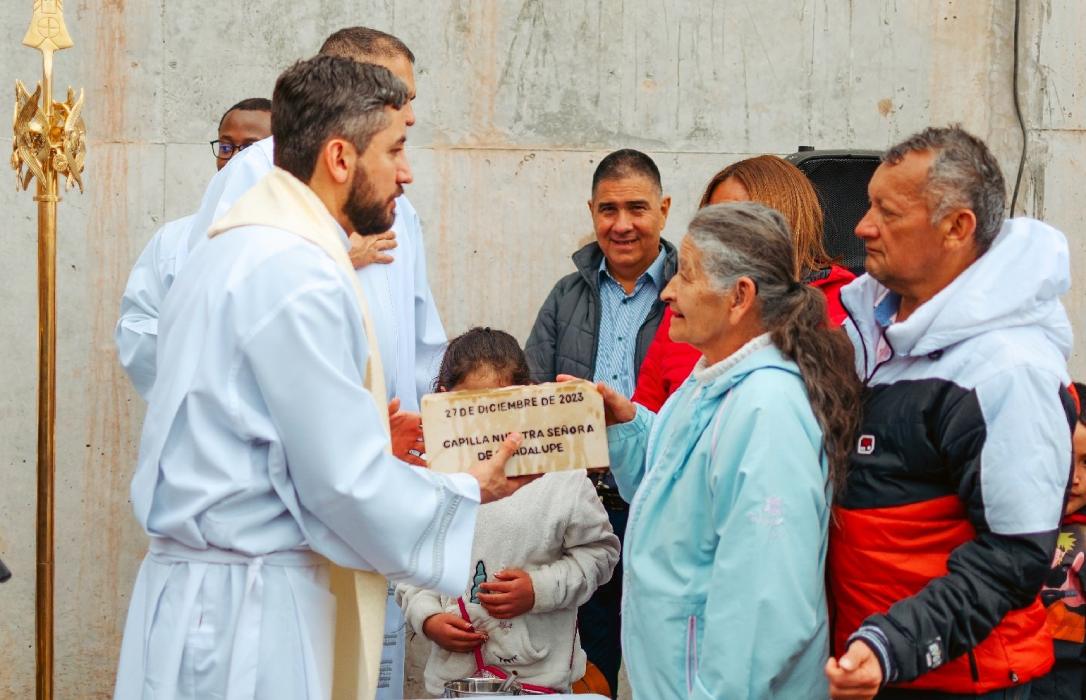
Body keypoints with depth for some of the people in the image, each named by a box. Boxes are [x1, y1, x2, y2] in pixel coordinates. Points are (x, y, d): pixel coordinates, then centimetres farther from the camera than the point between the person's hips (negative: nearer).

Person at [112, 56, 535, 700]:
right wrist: (467, 495, -3)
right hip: (246, 604, -9)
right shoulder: (299, 273, -17)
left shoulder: (237, 251, 13)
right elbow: (347, 484, -17)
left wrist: (366, 433, 15)